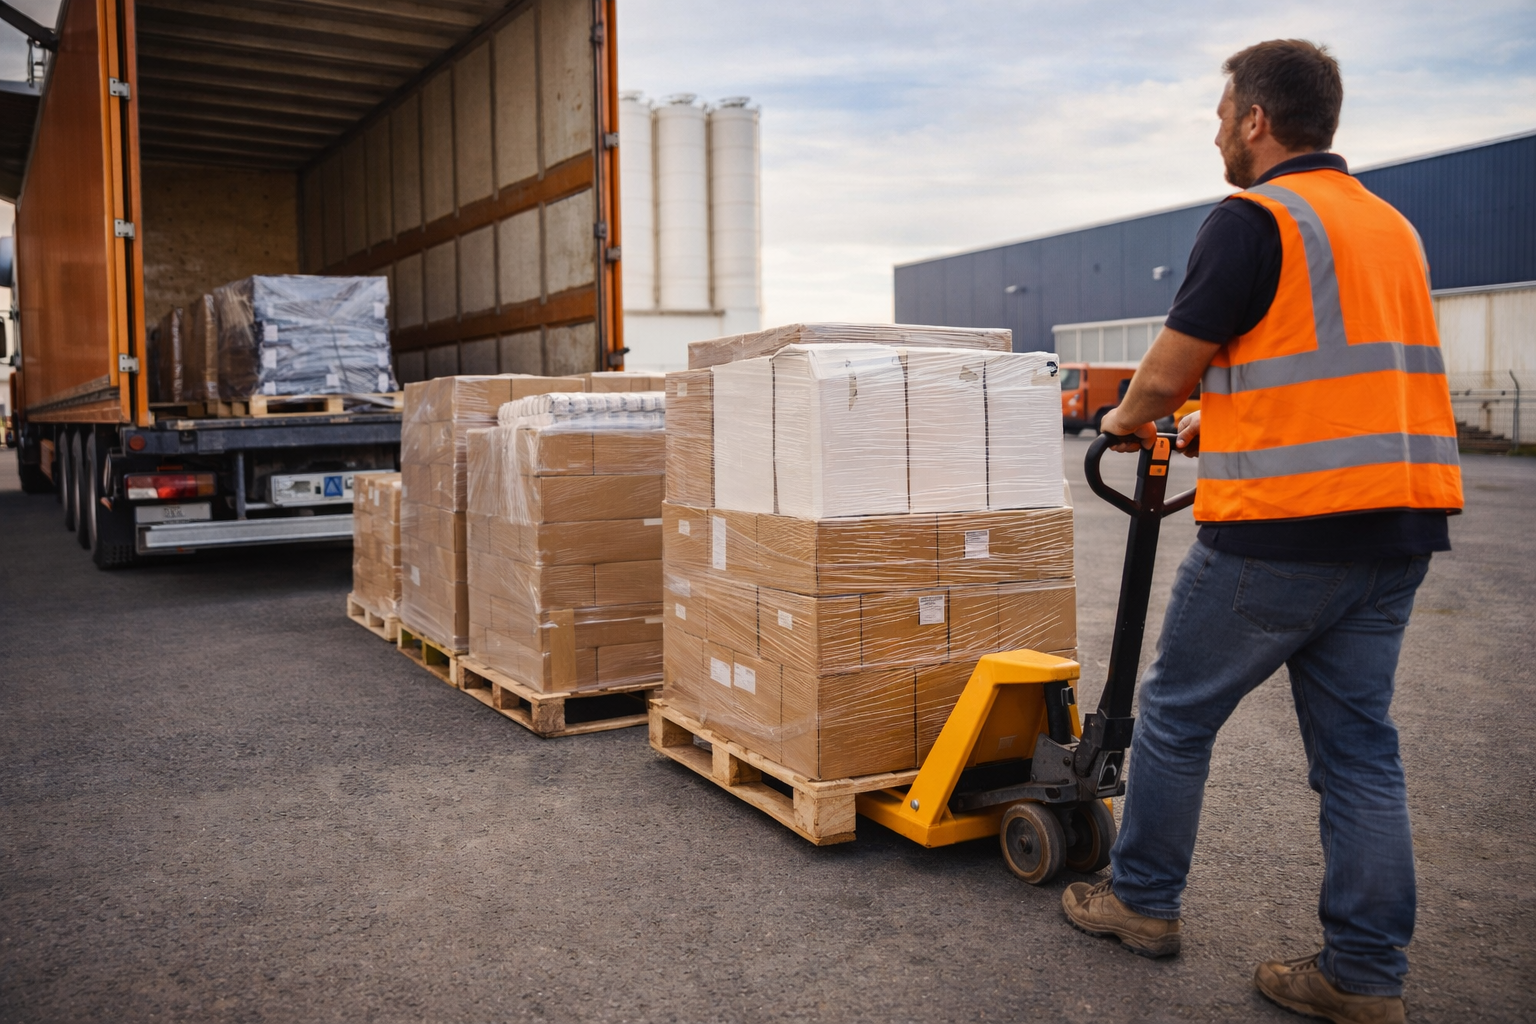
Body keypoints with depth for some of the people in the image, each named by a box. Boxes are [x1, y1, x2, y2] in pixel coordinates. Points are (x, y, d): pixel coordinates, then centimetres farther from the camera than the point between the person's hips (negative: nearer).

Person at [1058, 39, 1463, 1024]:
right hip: (1399, 524, 8)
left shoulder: (1254, 221, -9)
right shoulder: (1392, 224, 17)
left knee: (1178, 713, 9)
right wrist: (1220, 425, 31)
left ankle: (1143, 900, 24)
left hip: (1282, 529, -8)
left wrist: (1129, 420, 13)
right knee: (1358, 740, 11)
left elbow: (1168, 372, -9)